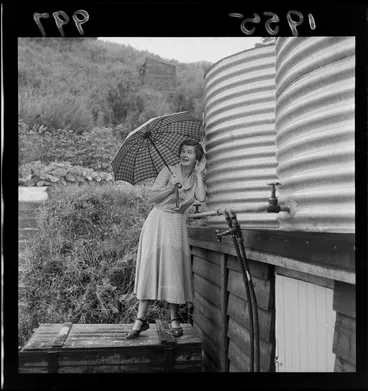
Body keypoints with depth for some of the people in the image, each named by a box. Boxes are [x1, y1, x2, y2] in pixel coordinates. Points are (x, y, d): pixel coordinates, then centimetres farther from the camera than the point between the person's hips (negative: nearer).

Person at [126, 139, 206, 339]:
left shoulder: (197, 179, 9)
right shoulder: (168, 171, 0)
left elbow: (201, 197, -13)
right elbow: (151, 196, -6)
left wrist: (199, 173, -5)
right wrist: (171, 188, -17)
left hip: (177, 225, 2)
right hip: (158, 220, -2)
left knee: (174, 269, -2)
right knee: (149, 266, -8)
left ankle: (174, 319, 8)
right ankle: (141, 318, -5)